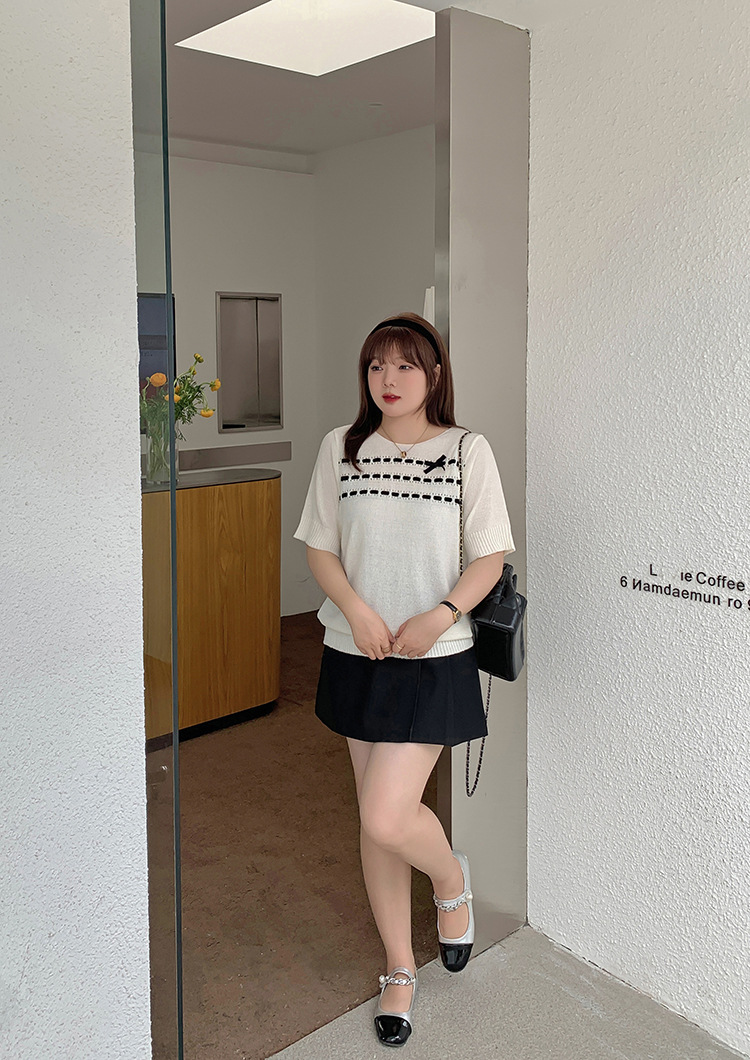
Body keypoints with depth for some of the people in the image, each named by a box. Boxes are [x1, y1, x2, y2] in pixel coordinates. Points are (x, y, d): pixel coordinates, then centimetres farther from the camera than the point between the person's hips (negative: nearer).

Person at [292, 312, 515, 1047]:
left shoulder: (468, 451, -4)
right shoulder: (341, 448, 2)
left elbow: (490, 557, -3)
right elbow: (319, 547, 4)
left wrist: (440, 616, -18)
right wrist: (357, 611, -12)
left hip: (435, 661, -3)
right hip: (358, 655, 4)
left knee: (387, 817, -12)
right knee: (373, 820, 12)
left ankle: (451, 877, 25)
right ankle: (400, 970, 32)